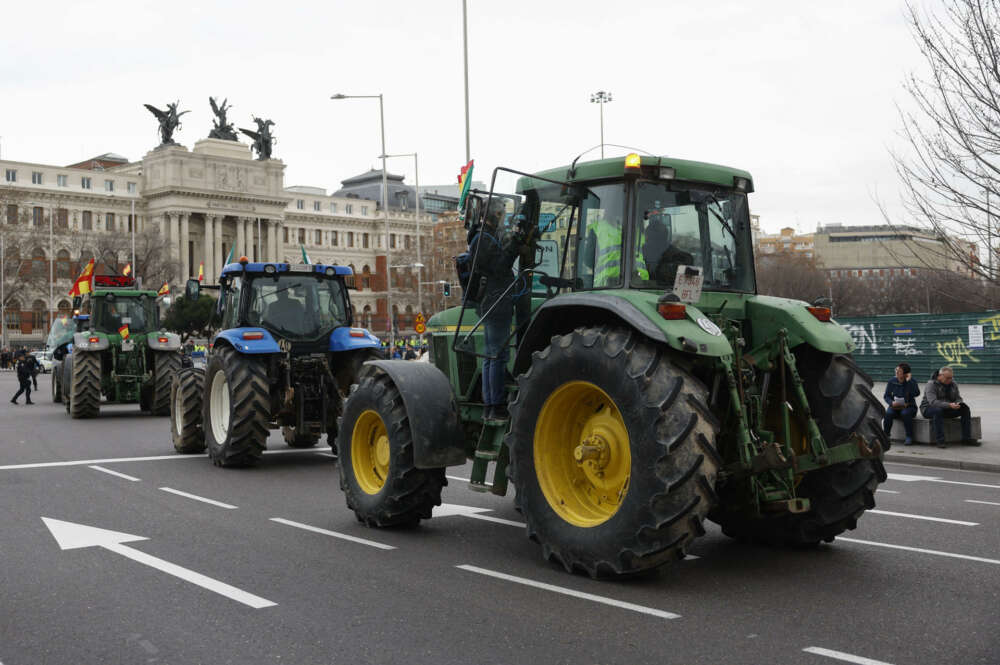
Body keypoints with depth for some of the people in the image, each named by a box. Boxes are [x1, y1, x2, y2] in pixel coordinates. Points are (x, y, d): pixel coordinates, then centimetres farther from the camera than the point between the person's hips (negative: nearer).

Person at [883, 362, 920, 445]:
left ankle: (909, 437, -23)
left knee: (905, 413, -36)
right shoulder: (892, 381, 2)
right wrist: (892, 402, -15)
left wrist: (909, 381, -24)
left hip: (909, 406, -2)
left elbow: (917, 393, -23)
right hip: (895, 407, 2)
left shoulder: (911, 381, -5)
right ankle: (885, 436, -17)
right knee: (888, 413, -30)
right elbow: (886, 396, 6)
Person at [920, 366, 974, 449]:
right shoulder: (931, 384, -16)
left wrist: (958, 404, -21)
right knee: (938, 410, -39)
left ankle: (966, 438, -12)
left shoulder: (953, 384, 5)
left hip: (947, 409, 6)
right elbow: (933, 401, -29)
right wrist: (949, 405, -41)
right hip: (929, 409, -6)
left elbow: (958, 398, 6)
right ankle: (940, 441, -40)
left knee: (965, 408, -14)